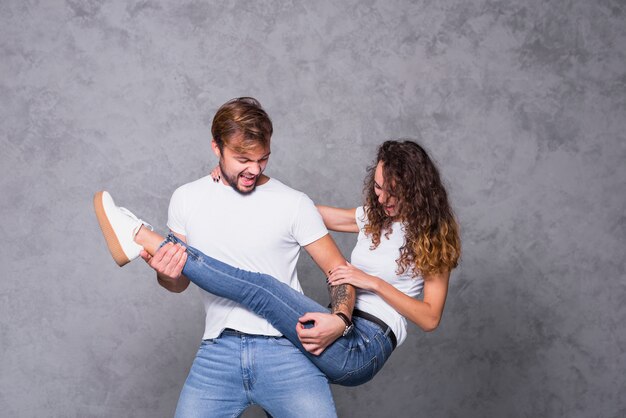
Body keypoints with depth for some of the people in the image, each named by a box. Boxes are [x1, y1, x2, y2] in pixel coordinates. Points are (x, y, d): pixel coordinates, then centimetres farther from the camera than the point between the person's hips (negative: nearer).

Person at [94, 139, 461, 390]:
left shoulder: (433, 238, -1)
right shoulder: (374, 216, 17)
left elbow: (430, 318, -6)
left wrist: (374, 282, -16)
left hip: (364, 349, -8)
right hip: (341, 332, 8)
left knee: (260, 288, -20)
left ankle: (143, 238, -16)